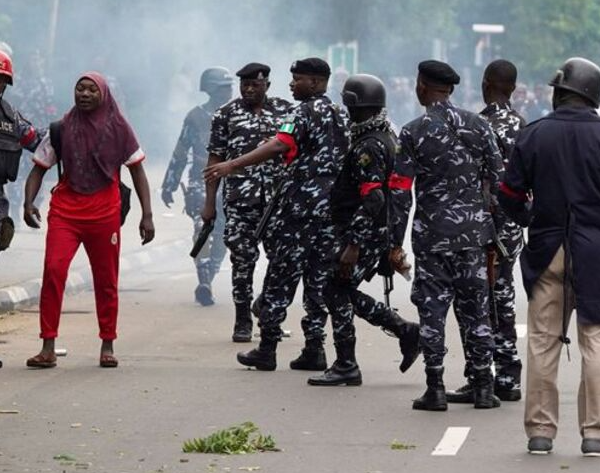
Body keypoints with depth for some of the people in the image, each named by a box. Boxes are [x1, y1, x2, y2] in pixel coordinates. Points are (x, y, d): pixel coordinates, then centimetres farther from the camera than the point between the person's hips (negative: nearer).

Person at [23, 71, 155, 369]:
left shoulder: (118, 129, 3)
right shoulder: (61, 130, 4)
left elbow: (137, 171, 7)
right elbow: (39, 168, 8)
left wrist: (147, 215, 0)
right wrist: (29, 202, -9)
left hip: (105, 213, 1)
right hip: (65, 210, 0)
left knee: (106, 281, 7)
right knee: (53, 271, -17)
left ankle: (107, 346, 21)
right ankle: (48, 347, -15)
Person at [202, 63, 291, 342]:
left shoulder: (285, 111, 8)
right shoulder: (227, 115, 5)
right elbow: (215, 159, 4)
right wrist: (210, 202, -1)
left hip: (279, 197, 1)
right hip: (240, 200, -1)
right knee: (242, 259, 0)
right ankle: (243, 321, 8)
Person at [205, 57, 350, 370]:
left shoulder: (305, 112, -10)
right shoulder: (341, 116, 15)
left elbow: (278, 146, -25)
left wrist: (231, 165, -31)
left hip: (300, 205, -7)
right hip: (332, 207, 7)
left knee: (281, 276, -3)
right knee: (320, 276, 9)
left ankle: (267, 349, -2)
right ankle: (314, 348, 6)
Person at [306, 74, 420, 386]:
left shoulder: (369, 147, -18)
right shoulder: (387, 138, 15)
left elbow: (372, 200, -25)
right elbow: (396, 190, 22)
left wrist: (353, 246, -26)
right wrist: (394, 244, 26)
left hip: (362, 232, -10)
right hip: (382, 233, 10)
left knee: (337, 292, -3)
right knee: (345, 293, 14)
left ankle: (346, 367, 0)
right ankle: (407, 332, 14)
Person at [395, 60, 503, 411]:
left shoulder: (414, 132, -6)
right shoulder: (479, 126, 3)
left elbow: (402, 192, -6)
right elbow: (499, 181, 4)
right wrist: (498, 232, 11)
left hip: (432, 234, -3)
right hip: (474, 231, 3)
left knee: (432, 310, 3)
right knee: (477, 309, 9)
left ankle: (436, 389, 2)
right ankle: (484, 388, 10)